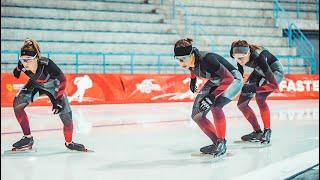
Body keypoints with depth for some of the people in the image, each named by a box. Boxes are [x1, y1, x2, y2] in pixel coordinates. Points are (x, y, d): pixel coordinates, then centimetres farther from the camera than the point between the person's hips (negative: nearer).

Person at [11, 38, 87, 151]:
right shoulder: (22, 63, -30)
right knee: (18, 103, -19)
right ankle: (28, 138, -7)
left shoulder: (47, 64, -42)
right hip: (35, 84, 3)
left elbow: (62, 80, -27)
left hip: (53, 86, -3)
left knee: (66, 115, -8)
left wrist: (58, 99, -28)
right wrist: (17, 69, 19)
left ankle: (69, 143, 20)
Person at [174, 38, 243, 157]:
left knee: (215, 106, -33)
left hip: (233, 79, -8)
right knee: (196, 115, 0)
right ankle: (217, 143, 12)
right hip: (215, 81, 8)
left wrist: (213, 96, -39)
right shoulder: (190, 61, -16)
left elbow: (228, 78, -35)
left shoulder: (206, 59, -37)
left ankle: (222, 143, -17)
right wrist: (193, 80, 18)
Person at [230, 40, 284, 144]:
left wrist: (253, 88, -40)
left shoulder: (258, 56, -40)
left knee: (259, 97, -32)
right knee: (241, 103, 1)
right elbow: (240, 73, 0)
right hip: (259, 72, 7)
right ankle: (257, 132, 16)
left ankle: (267, 131, -17)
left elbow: (274, 84, -40)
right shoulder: (239, 55, -24)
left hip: (275, 71, -7)